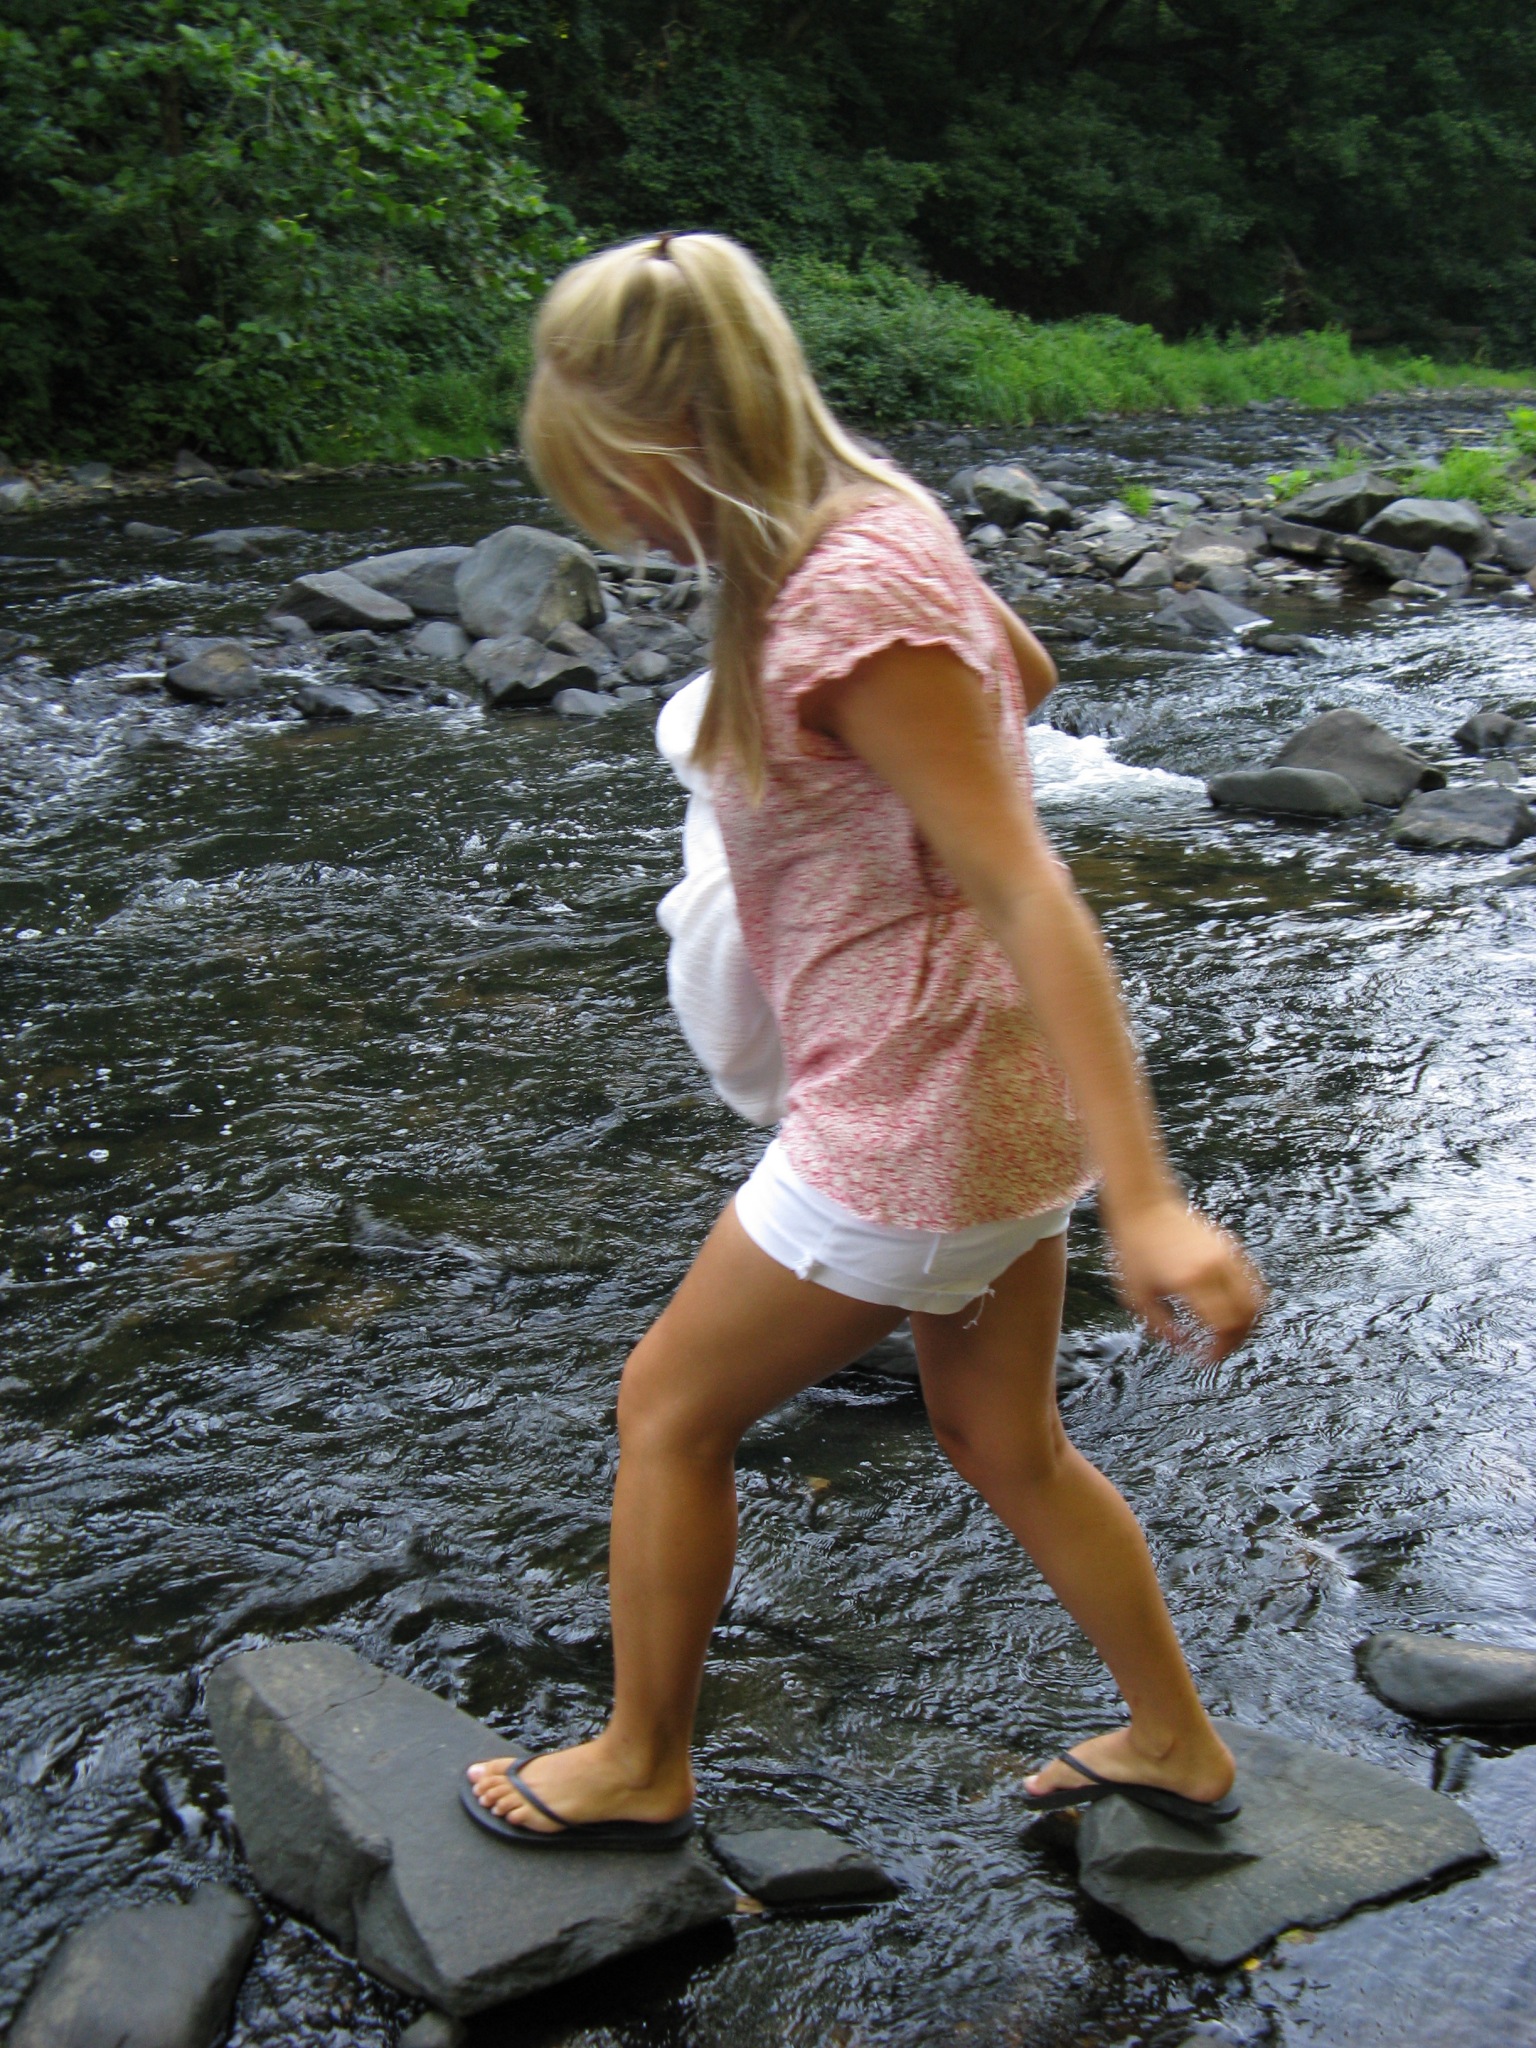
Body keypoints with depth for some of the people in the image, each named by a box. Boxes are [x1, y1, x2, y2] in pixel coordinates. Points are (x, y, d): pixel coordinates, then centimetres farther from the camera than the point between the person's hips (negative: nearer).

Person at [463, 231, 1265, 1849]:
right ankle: (1175, 1745, 41)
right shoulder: (872, 523, 4)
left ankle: (637, 1767, 31)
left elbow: (1032, 895, -29)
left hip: (915, 1122, -9)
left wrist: (1145, 1200, -31)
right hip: (989, 1091, 9)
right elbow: (1026, 673, 23)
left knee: (669, 1409, 11)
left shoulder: (850, 602, -25)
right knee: (1004, 1443, 23)